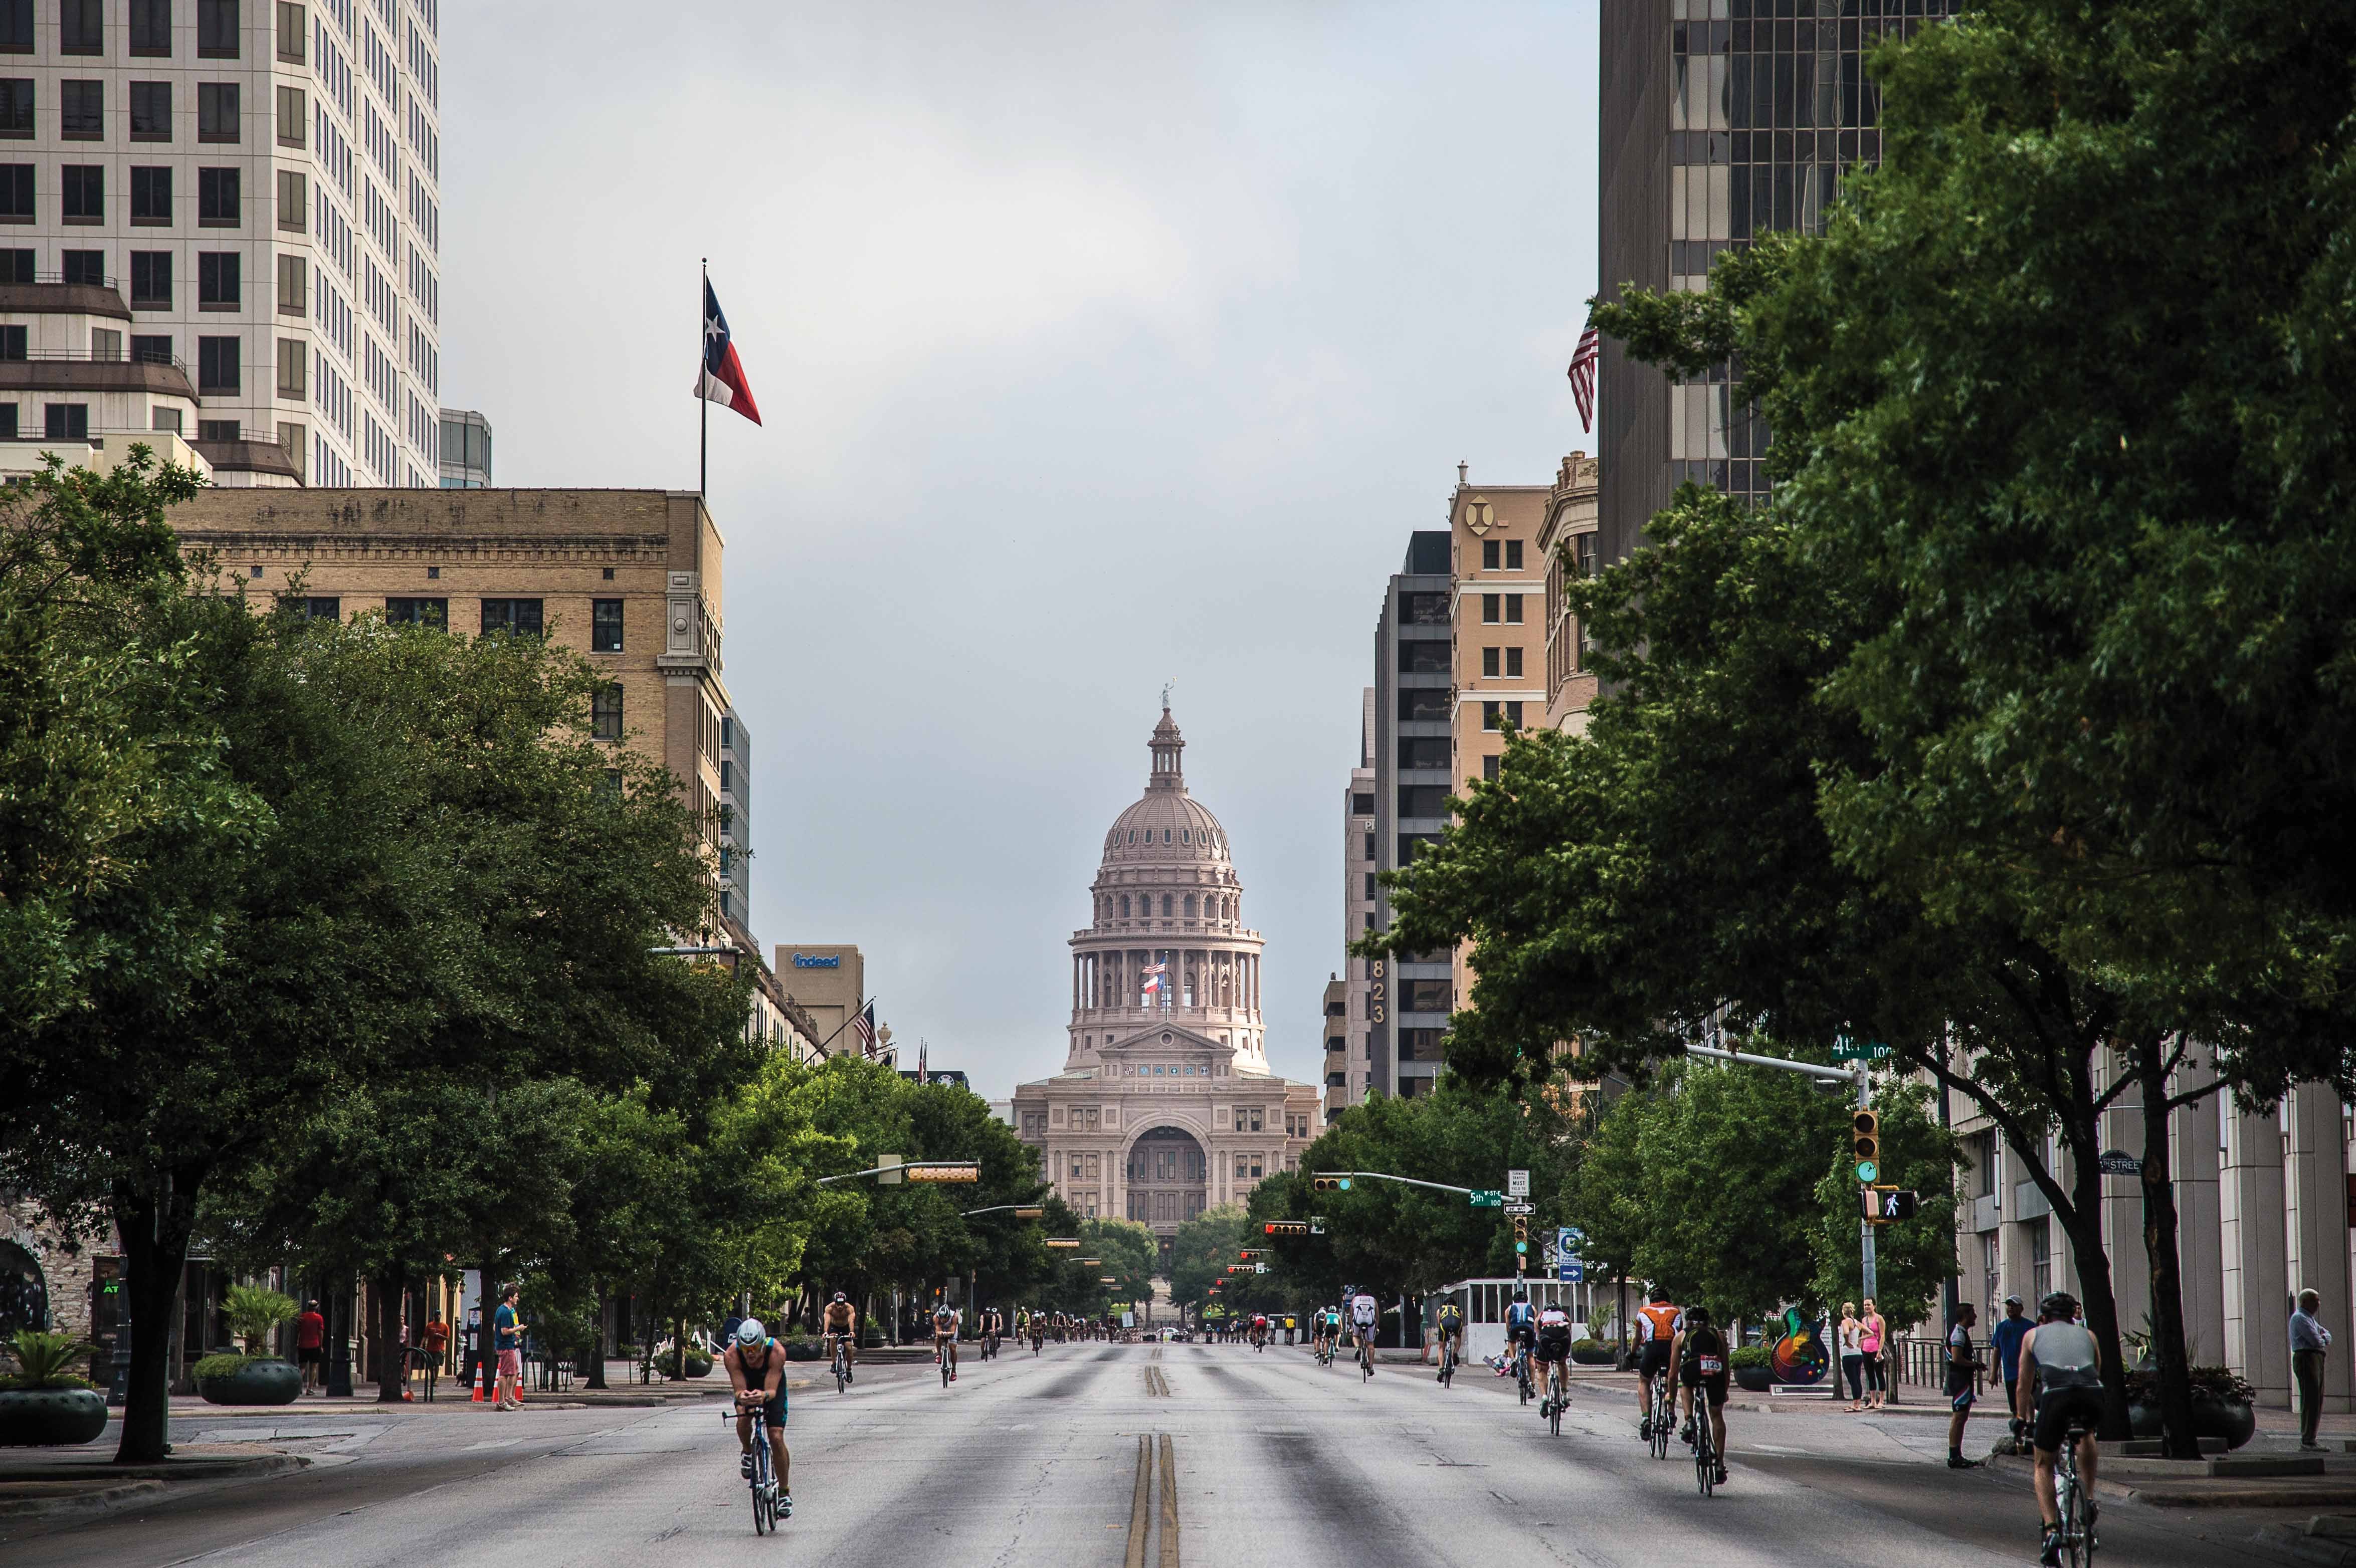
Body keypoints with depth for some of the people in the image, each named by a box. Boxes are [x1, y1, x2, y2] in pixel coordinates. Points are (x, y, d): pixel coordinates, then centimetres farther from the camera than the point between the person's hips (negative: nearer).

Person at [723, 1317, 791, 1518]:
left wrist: (764, 1395, -62)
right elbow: (739, 1390, -36)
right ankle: (748, 1452, 6)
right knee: (743, 1420, -29)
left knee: (777, 1438, -12)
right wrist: (742, 1396, -60)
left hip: (771, 1388, -1)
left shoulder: (776, 1352, -37)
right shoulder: (731, 1355, -34)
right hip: (747, 1385, 1)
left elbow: (772, 1390, -39)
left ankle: (785, 1493, 1)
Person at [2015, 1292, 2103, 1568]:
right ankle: (2089, 1500, 26)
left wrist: (2023, 1420, 48)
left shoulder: (2033, 1335, 30)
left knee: (2043, 1465, 17)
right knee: (2087, 1434, 37)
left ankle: (2051, 1530, 1)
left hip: (2055, 1393, -2)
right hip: (2093, 1392, 2)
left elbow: (2024, 1387, 35)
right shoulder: (2086, 1335, 33)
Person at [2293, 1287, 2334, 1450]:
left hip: (2316, 1359, 10)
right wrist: (2324, 1341, 5)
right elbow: (2316, 1341, -17)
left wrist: (2324, 1338, -3)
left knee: (2317, 1400, 10)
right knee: (2310, 1400, -12)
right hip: (2306, 1358, -10)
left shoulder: (2310, 1319, 23)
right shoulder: (2300, 1318, -10)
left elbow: (2327, 1335, 20)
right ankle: (2307, 1441, -13)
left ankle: (2309, 1438, 13)